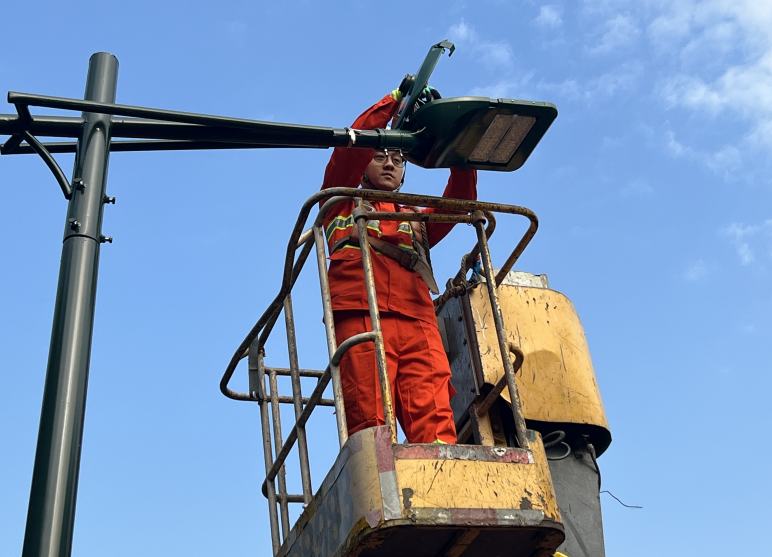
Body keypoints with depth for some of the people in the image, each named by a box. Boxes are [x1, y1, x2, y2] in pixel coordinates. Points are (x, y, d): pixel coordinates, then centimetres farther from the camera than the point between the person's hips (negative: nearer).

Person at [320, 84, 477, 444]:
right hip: (360, 317, -3)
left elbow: (460, 202, 23)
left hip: (418, 323, 3)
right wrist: (395, 100, 11)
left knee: (435, 425, -17)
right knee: (370, 428, -18)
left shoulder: (418, 220, 38)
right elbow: (350, 147, 13)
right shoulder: (343, 205, 28)